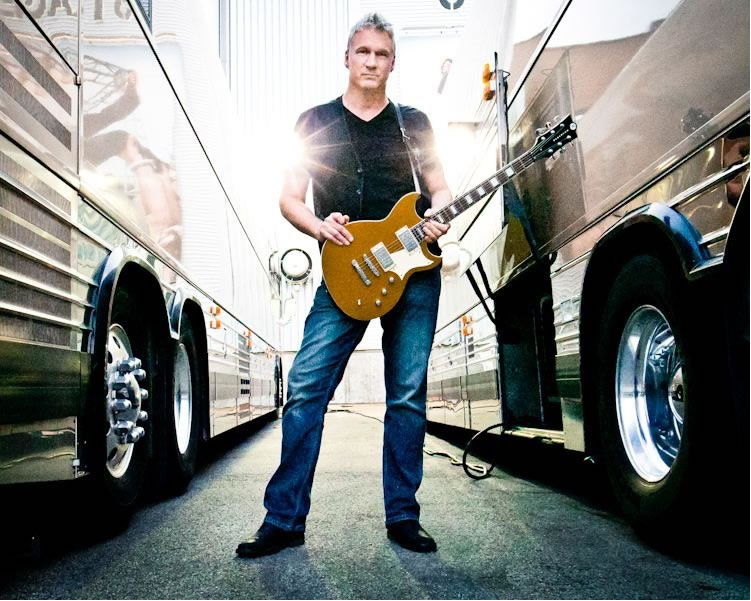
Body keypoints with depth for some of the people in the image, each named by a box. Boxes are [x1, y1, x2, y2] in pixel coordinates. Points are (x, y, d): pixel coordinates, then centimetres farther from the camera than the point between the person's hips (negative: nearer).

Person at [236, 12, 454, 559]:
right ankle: (284, 519, 4)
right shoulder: (316, 121, 12)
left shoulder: (414, 122, 15)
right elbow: (289, 197, 8)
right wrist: (319, 226, -13)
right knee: (305, 389, -8)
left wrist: (439, 215, -7)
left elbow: (440, 187, 17)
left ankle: (403, 517, 15)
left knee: (408, 396, 3)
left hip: (414, 270, 1)